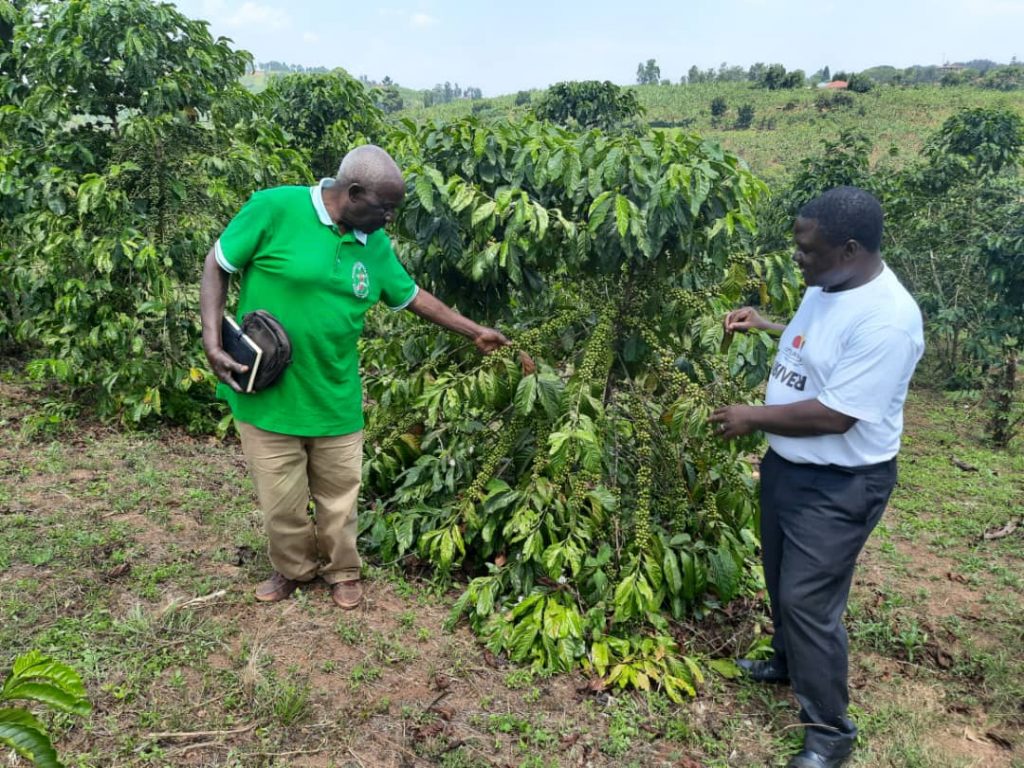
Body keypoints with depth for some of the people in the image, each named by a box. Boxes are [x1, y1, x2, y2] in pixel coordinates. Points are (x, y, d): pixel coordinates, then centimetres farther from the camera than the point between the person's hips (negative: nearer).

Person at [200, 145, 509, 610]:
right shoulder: (275, 208, -14)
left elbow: (413, 297, 14)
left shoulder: (375, 244, 2)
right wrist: (212, 338, -17)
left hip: (336, 397, 4)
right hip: (267, 392, -3)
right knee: (281, 500, 11)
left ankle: (342, 572, 39)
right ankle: (294, 568, 39)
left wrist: (475, 333, 16)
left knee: (339, 495, 15)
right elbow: (217, 266, -6)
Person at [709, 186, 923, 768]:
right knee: (782, 580, 24)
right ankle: (789, 662, 48)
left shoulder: (886, 318, -28)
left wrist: (753, 418, -19)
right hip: (788, 465, 9)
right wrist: (766, 325, 9)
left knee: (808, 600, -3)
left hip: (839, 486, -9)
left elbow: (834, 414, -30)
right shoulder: (826, 286, 2)